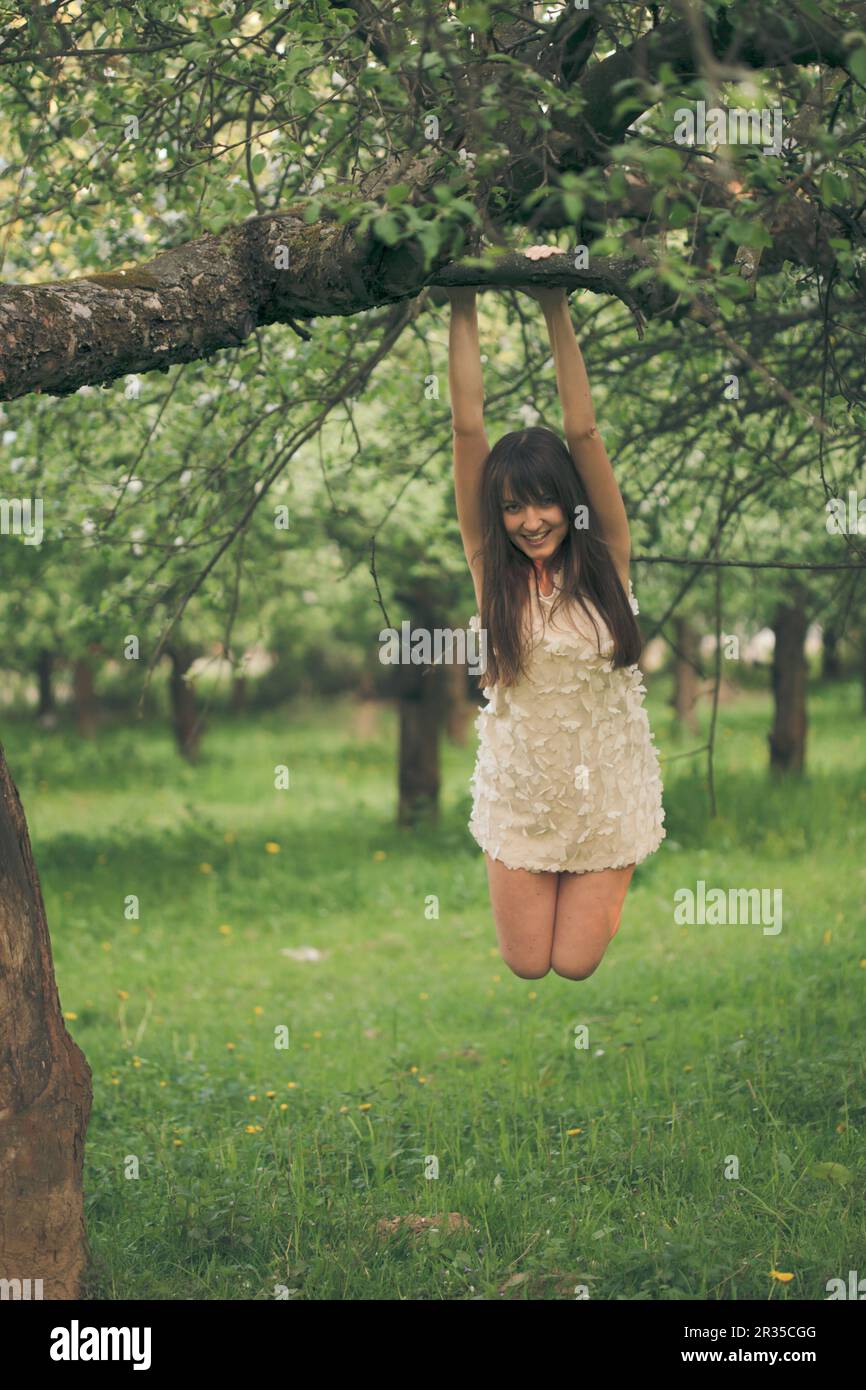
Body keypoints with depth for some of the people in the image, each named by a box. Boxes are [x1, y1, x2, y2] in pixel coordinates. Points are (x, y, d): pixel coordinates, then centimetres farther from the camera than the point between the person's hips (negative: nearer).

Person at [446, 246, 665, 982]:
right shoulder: (492, 565, -6)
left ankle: (604, 887, 34)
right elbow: (469, 426, -10)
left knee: (576, 964, 1)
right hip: (521, 791, 1)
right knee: (527, 965, 5)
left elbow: (583, 432, -16)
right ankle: (543, 885, 38)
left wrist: (557, 308, -19)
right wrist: (463, 310, -12)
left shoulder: (606, 556, -8)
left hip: (608, 788, -1)